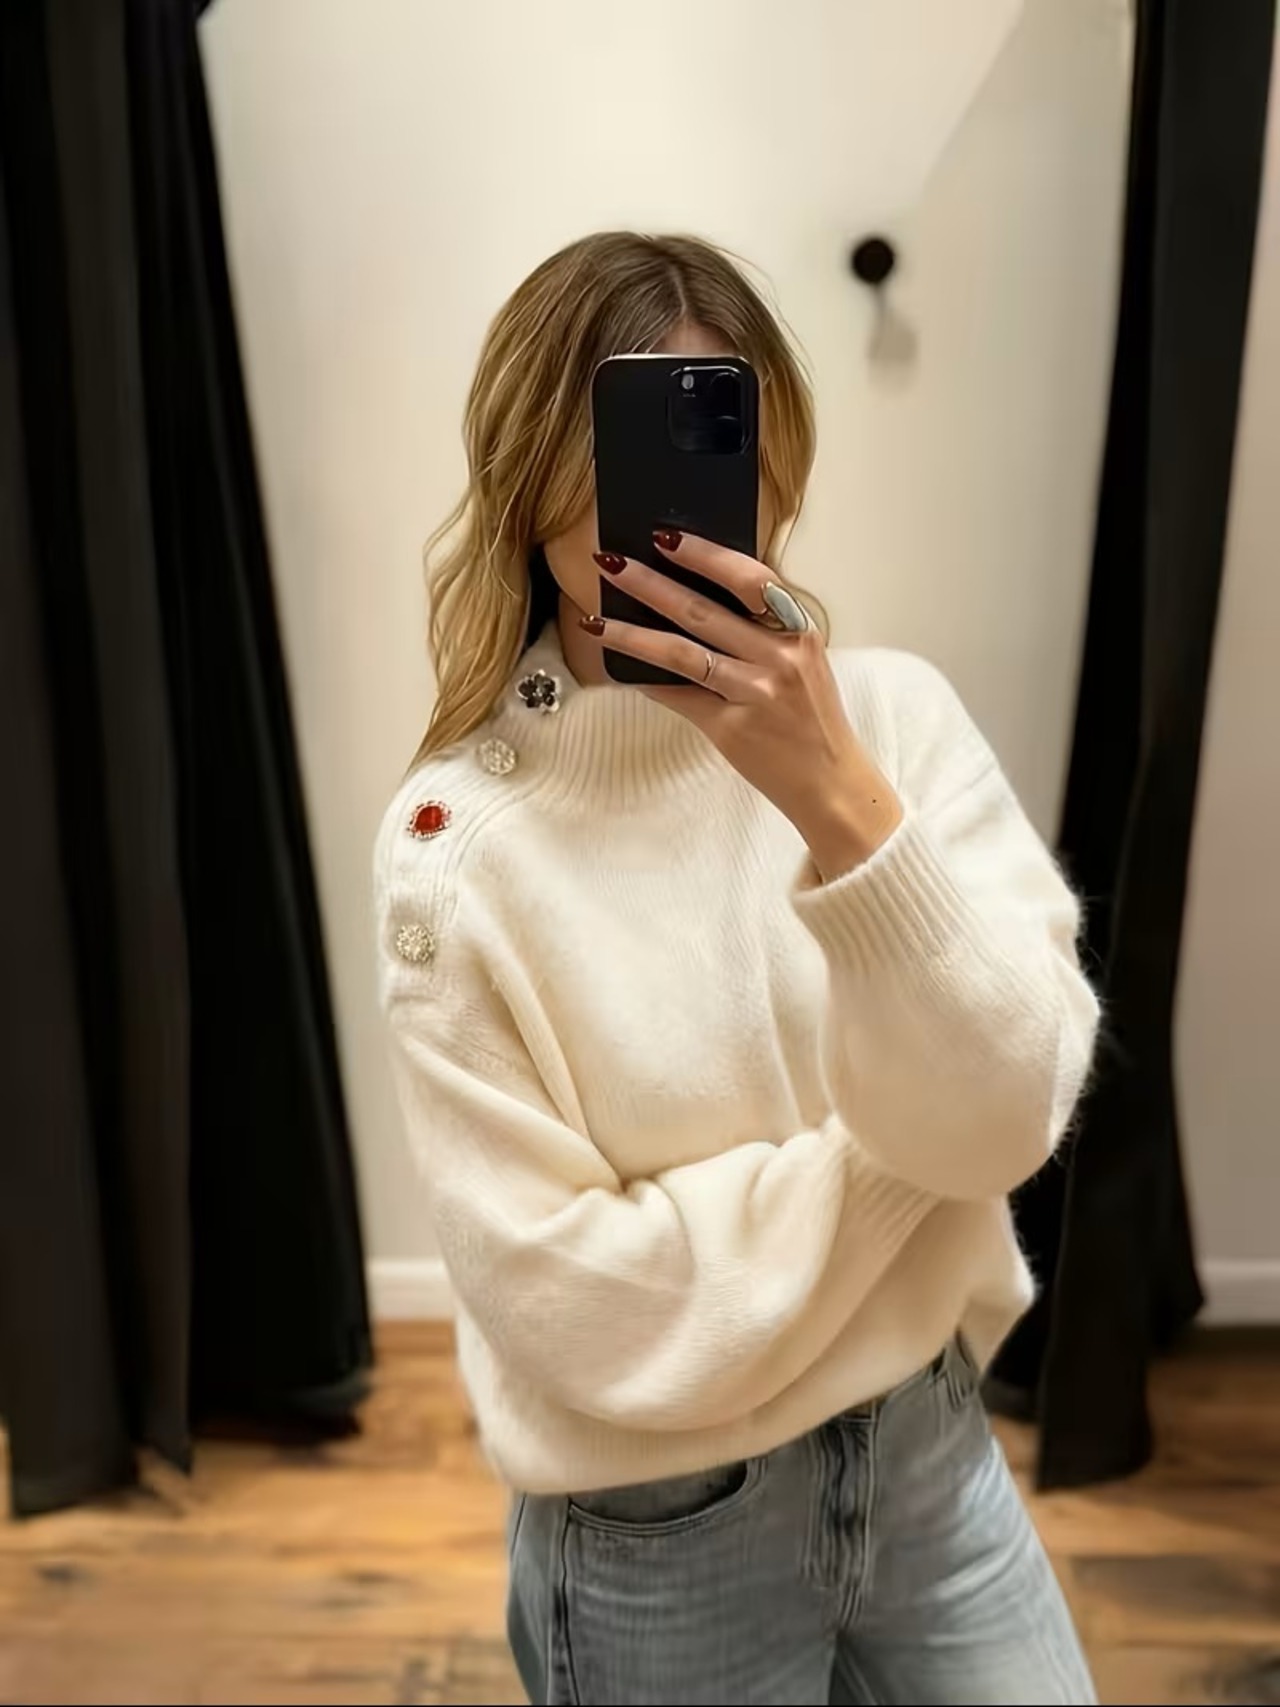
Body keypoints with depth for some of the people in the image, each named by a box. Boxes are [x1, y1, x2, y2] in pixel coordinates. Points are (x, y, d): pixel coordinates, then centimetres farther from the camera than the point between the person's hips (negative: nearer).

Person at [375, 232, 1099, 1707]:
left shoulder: (895, 715, -10)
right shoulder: (458, 839, -17)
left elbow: (1006, 1114, -18)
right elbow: (580, 1305, -18)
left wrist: (842, 803, -29)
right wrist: (899, 1153, -15)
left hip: (934, 1451, 3)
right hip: (659, 1537, -2)